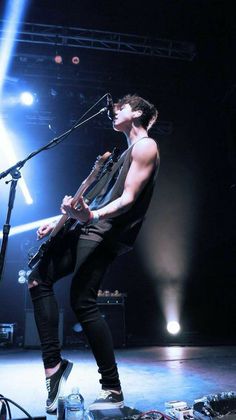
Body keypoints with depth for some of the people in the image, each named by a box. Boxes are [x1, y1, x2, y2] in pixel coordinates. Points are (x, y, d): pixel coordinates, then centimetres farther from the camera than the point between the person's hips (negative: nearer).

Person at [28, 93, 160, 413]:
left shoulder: (145, 146, -3)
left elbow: (128, 199, -16)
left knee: (82, 301, -16)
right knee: (39, 279, 5)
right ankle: (54, 364, 7)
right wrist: (61, 221, 19)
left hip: (107, 232, -10)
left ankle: (113, 390, -2)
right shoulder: (127, 150, 27)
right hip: (90, 227, 10)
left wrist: (92, 215, -34)